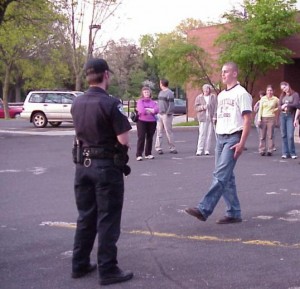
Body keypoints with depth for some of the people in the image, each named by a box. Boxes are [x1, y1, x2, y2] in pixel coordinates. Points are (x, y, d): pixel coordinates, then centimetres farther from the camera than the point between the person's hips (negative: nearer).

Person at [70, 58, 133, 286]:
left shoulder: (77, 103, 5)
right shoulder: (111, 104, -17)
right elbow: (124, 141, -17)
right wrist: (123, 125, 2)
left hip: (83, 164, 7)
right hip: (107, 166, -7)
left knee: (85, 217, 16)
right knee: (108, 220, 1)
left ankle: (80, 264, 23)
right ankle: (108, 270, 5)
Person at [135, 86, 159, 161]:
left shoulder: (153, 102, 11)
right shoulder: (140, 101, 1)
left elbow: (156, 110, -7)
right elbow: (142, 111, -16)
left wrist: (146, 109, -10)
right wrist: (151, 111, -4)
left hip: (152, 122, 4)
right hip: (142, 121, -4)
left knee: (150, 138, 9)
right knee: (141, 138, -7)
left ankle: (148, 154, 18)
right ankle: (139, 155, -6)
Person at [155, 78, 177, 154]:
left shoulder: (169, 93, -8)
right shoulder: (160, 92, 17)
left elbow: (171, 104, -14)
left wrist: (168, 113, -19)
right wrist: (157, 112, 12)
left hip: (166, 115, -8)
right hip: (159, 114, 8)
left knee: (169, 132, -3)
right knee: (159, 132, 5)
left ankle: (172, 148, 4)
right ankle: (158, 148, 7)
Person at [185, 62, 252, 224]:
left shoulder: (241, 93, -6)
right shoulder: (221, 95, 17)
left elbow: (247, 120, -11)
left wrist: (241, 143, -17)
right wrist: (218, 138, 13)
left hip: (233, 138, -8)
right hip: (220, 138, 8)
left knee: (220, 175, -12)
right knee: (226, 177, 8)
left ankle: (203, 210, -18)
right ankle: (234, 213, 14)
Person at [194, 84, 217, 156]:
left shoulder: (213, 97, 7)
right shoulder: (199, 97, 9)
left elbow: (215, 107, 2)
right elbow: (196, 107, 5)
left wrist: (214, 117, -6)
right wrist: (203, 107, -13)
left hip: (211, 118, 1)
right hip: (202, 118, -1)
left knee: (209, 134, 1)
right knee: (202, 134, -7)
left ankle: (207, 150, 7)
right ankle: (199, 150, -5)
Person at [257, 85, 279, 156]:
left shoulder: (276, 99, 4)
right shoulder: (262, 98, 7)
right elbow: (260, 109, 7)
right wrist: (259, 119, -1)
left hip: (271, 118, -1)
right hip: (263, 118, 1)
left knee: (270, 135, -2)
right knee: (262, 135, -1)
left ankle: (270, 150, 2)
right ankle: (262, 150, 3)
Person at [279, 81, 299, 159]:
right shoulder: (282, 96, 15)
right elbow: (279, 106, 7)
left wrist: (287, 105, -12)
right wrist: (283, 108, -14)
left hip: (290, 116, -4)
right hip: (283, 116, 4)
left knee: (290, 135, -12)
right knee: (284, 135, 1)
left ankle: (292, 153, -3)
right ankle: (285, 153, 4)